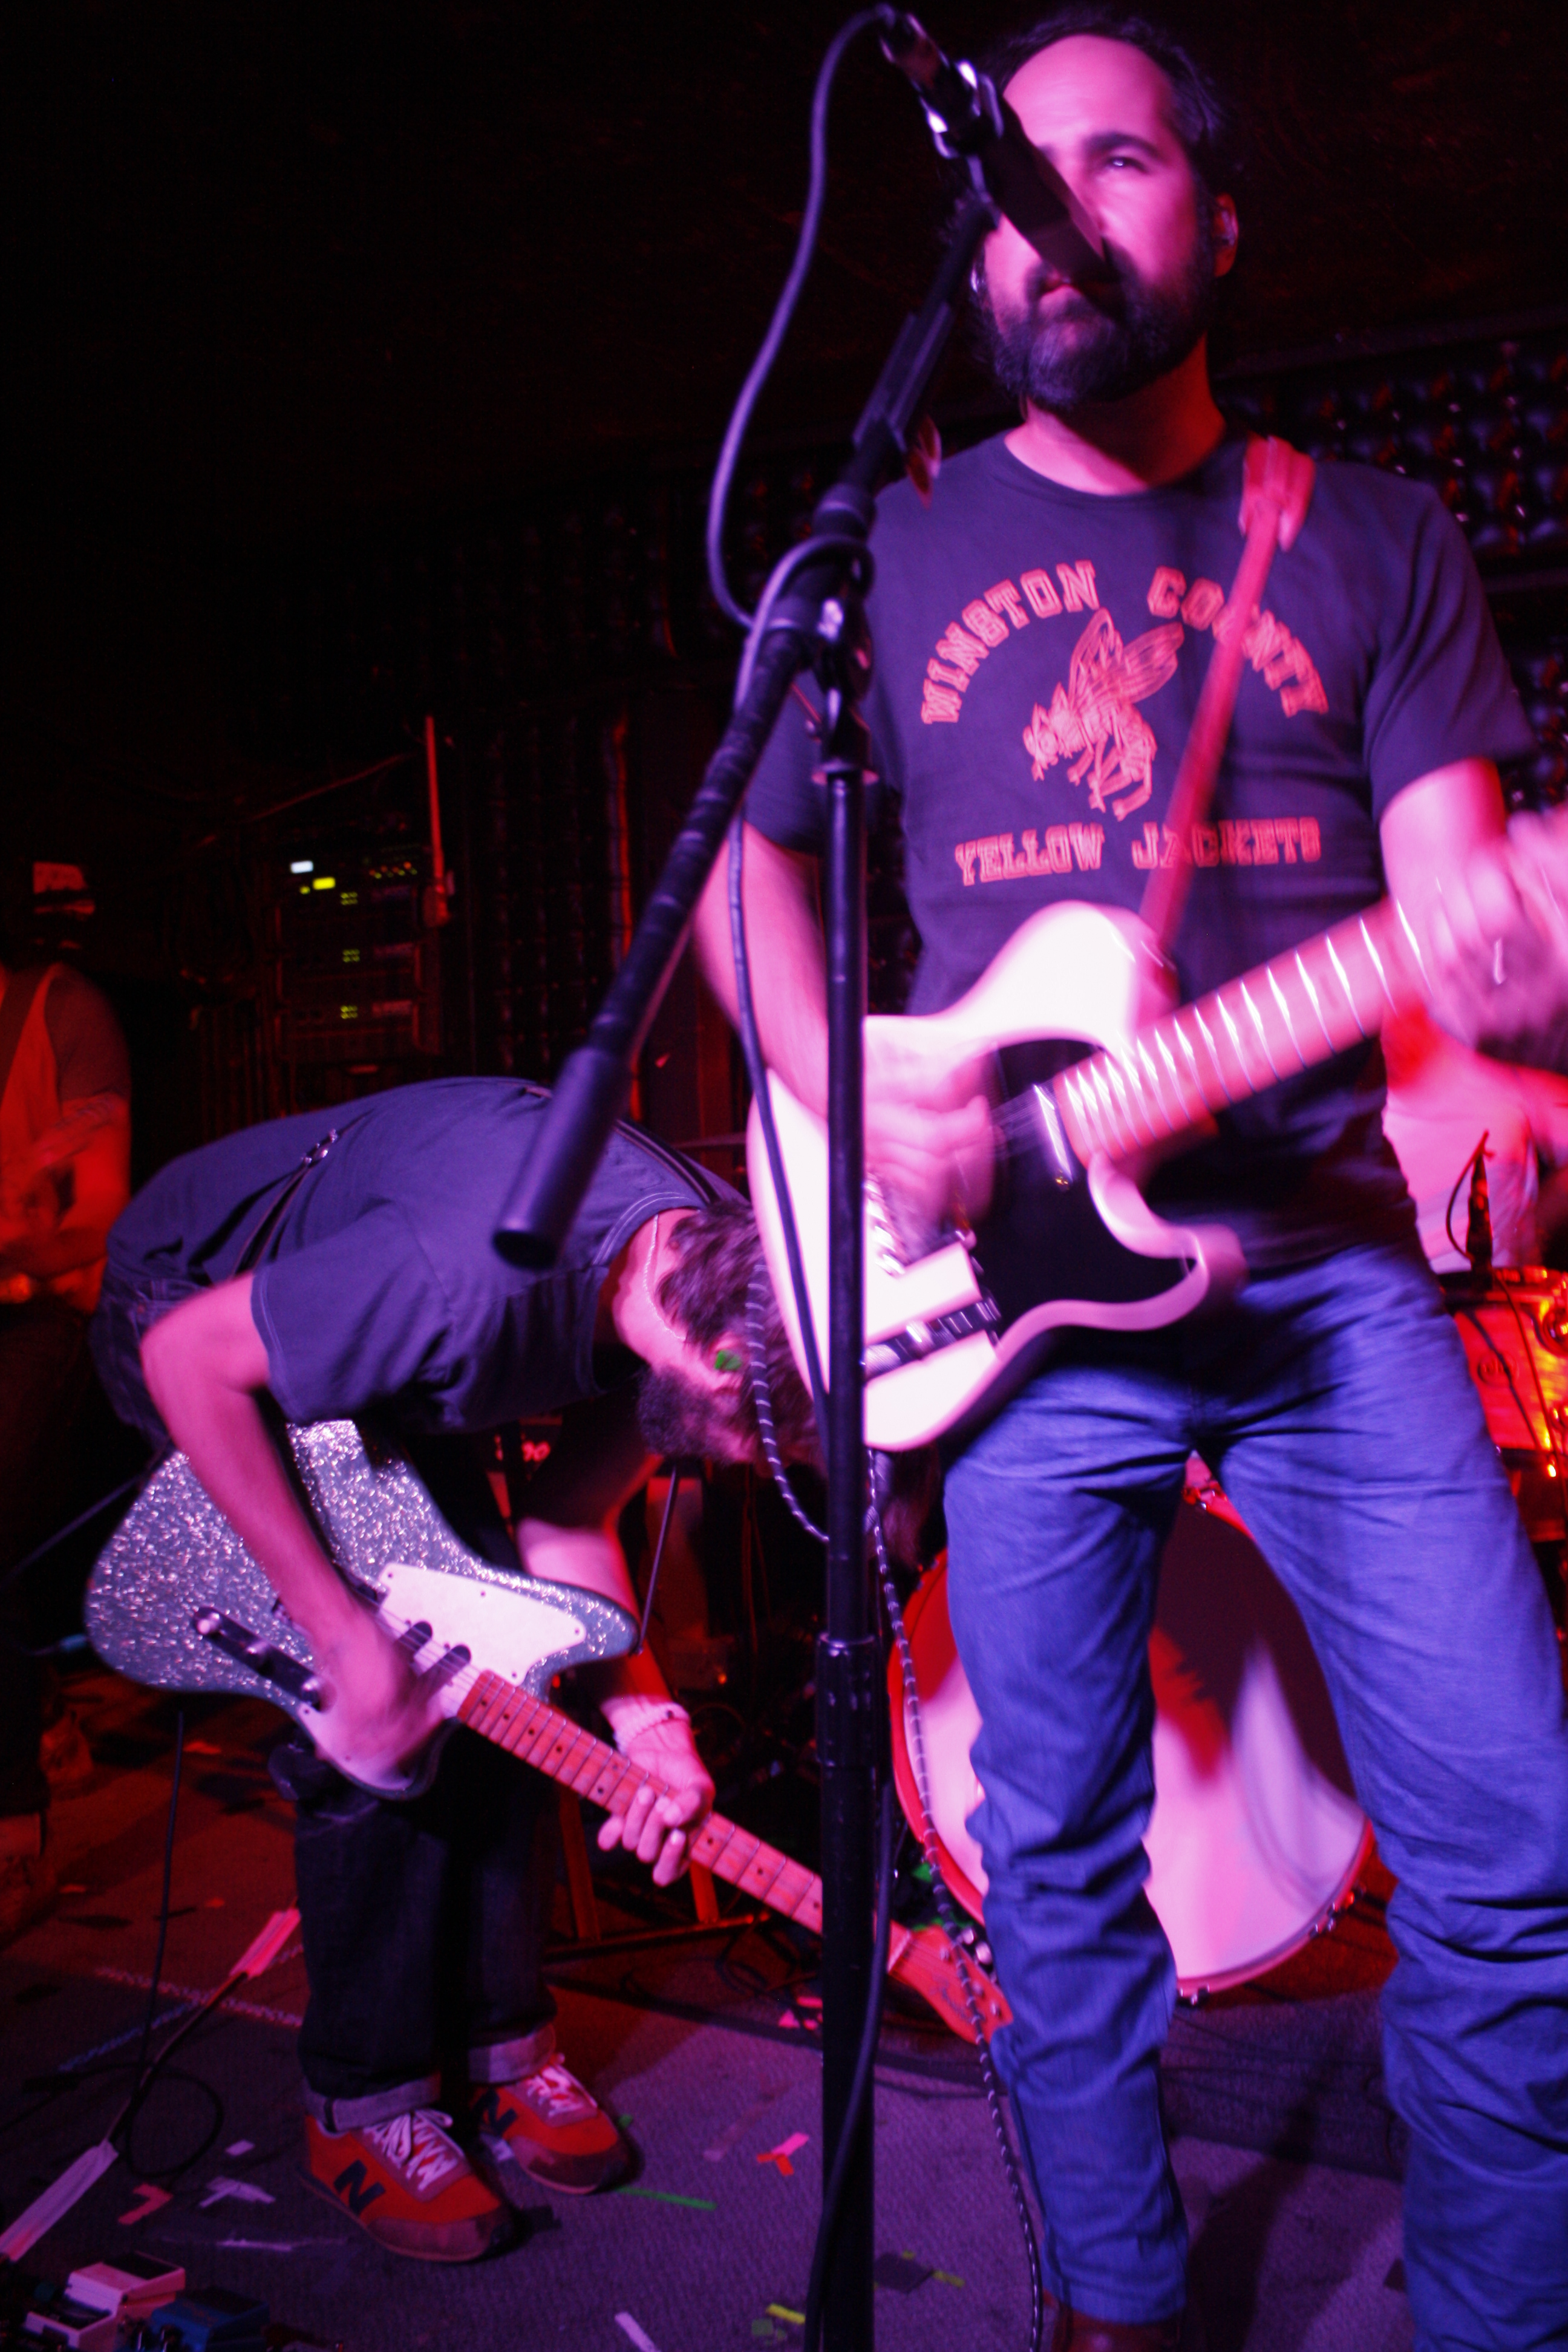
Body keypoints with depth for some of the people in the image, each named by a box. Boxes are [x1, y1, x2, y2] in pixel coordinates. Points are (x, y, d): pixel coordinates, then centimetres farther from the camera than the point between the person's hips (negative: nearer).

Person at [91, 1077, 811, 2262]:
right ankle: (365, 2102, 5)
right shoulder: (480, 1279, -44)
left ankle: (498, 2042, 16)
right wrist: (340, 1629, -31)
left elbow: (566, 1519, -7)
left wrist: (645, 1714, -21)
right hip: (195, 1310, -6)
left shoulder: (725, 1271, -18)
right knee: (376, 1718, -14)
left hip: (341, 1327, 7)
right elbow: (188, 1355, -32)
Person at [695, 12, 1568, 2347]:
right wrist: (858, 1100, -5)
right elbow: (755, 856, 13)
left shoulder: (1378, 541, 9)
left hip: (1333, 1261, 1)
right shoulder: (890, 555, 9)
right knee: (1055, 1858, 8)